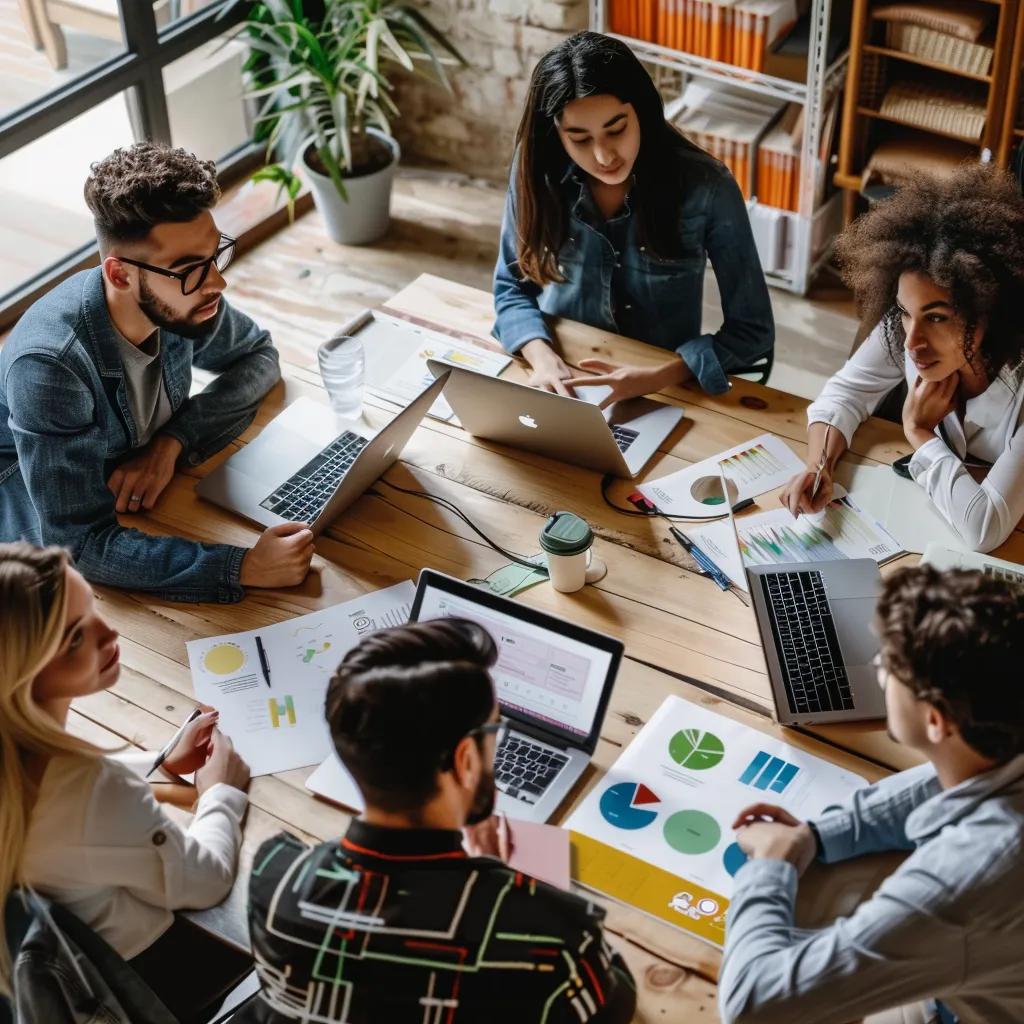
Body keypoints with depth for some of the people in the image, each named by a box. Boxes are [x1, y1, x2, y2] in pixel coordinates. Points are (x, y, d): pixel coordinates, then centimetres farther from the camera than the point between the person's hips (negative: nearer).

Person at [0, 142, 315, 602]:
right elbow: (79, 547, -36)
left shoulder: (177, 300, -19)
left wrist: (172, 442, -18)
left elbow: (259, 356, 1)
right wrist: (244, 567, -45)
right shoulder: (51, 365, -36)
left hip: (140, 492, 6)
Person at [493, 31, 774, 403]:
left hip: (661, 395, -1)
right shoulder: (537, 170, -9)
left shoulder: (706, 188, -16)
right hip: (561, 382, 1)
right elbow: (511, 286, 1)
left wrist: (653, 378, -25)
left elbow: (752, 330, -11)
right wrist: (543, 358, -19)